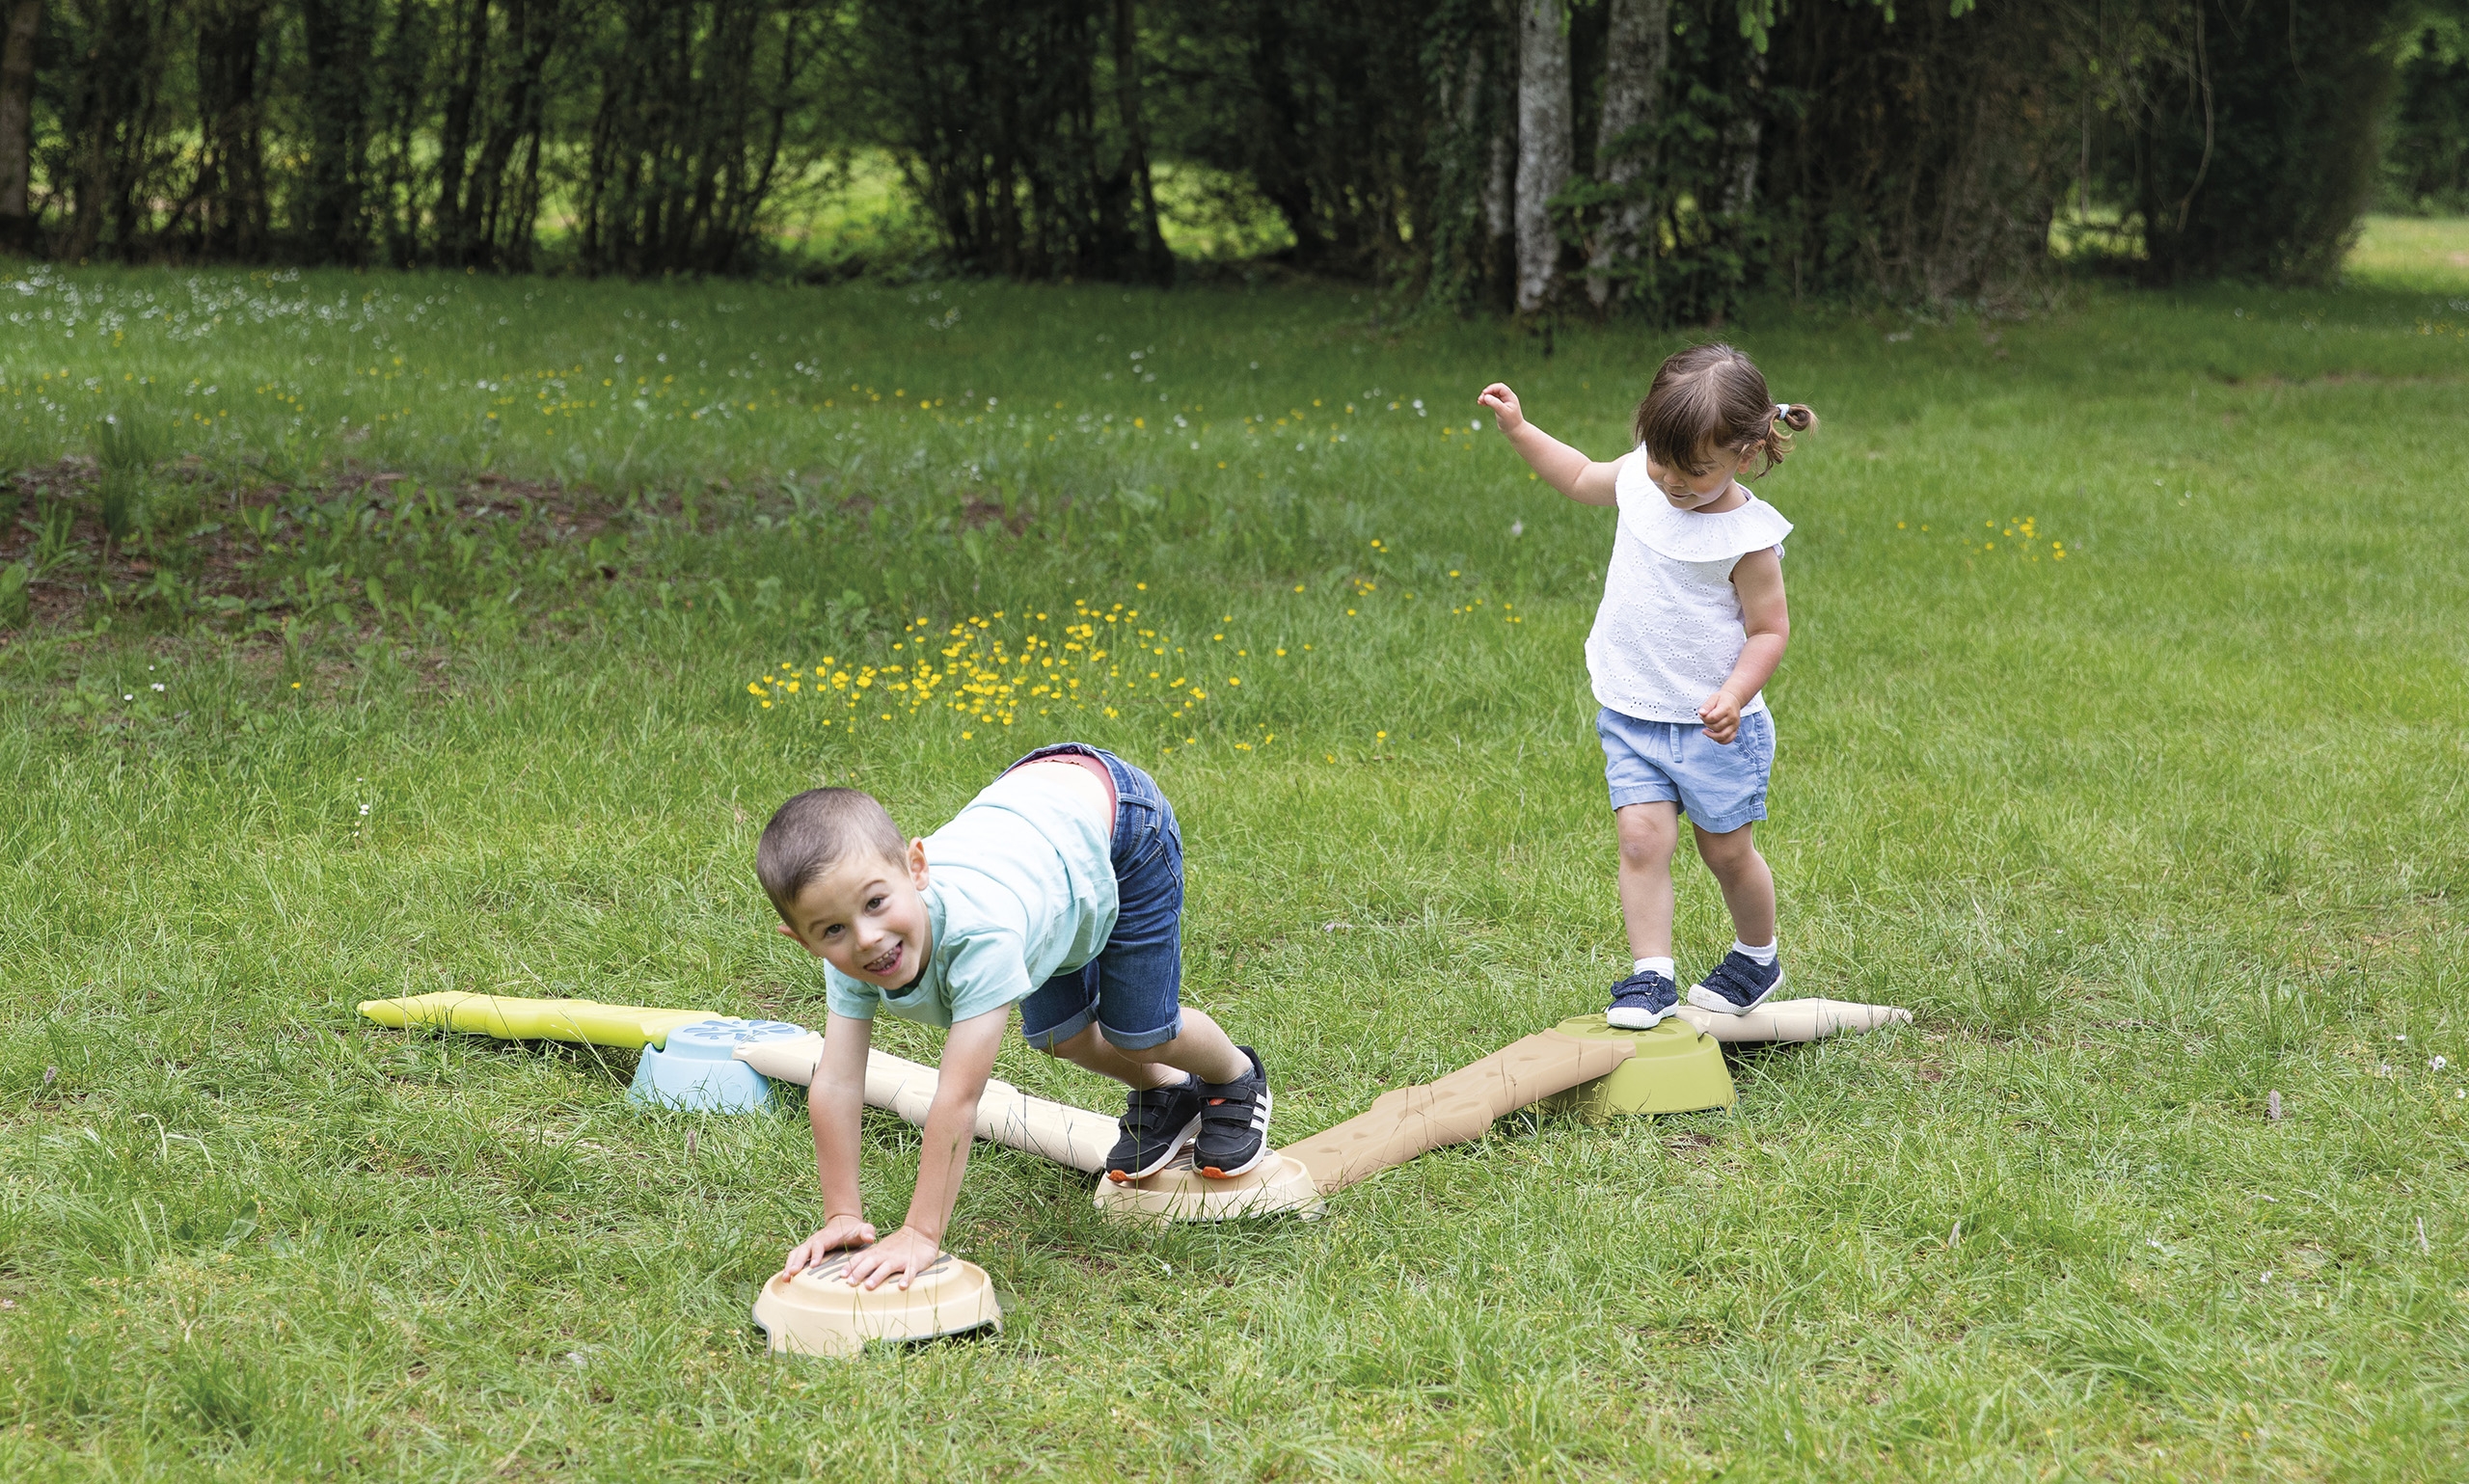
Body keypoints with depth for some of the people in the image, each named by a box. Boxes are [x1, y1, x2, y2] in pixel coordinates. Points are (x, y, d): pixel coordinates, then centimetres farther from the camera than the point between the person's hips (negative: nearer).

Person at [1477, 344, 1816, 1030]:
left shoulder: (1747, 536, -20)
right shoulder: (1641, 478, -4)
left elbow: (1769, 629, -13)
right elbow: (1583, 479, 18)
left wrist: (1734, 694, -27)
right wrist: (1520, 430, 11)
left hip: (1714, 721, -4)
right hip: (1632, 714, 4)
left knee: (1725, 847, 10)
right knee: (1642, 836, -9)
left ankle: (1758, 956, 34)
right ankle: (1650, 974, -5)